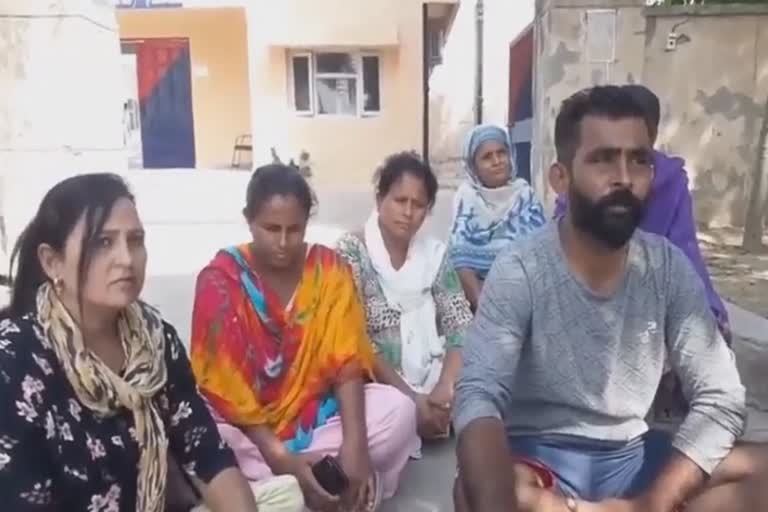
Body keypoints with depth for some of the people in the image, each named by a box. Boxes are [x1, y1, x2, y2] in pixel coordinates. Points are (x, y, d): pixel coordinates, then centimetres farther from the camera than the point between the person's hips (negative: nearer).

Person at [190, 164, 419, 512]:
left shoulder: (329, 269, -6)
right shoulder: (220, 280, -13)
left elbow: (346, 361, -12)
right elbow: (224, 386, -17)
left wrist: (354, 441, -27)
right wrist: (279, 458, -26)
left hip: (316, 414, 2)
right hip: (243, 422, -2)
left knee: (399, 410, -21)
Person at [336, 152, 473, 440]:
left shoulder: (435, 253, 6)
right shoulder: (351, 252, -8)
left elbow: (461, 327, 0)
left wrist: (446, 387, -17)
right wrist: (410, 397, -20)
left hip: (431, 379, 5)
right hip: (378, 385, -4)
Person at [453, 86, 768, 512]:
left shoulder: (669, 267, -5)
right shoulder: (519, 272, -17)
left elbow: (720, 398, -7)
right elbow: (478, 397, -27)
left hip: (631, 455, 4)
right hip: (539, 455, -3)